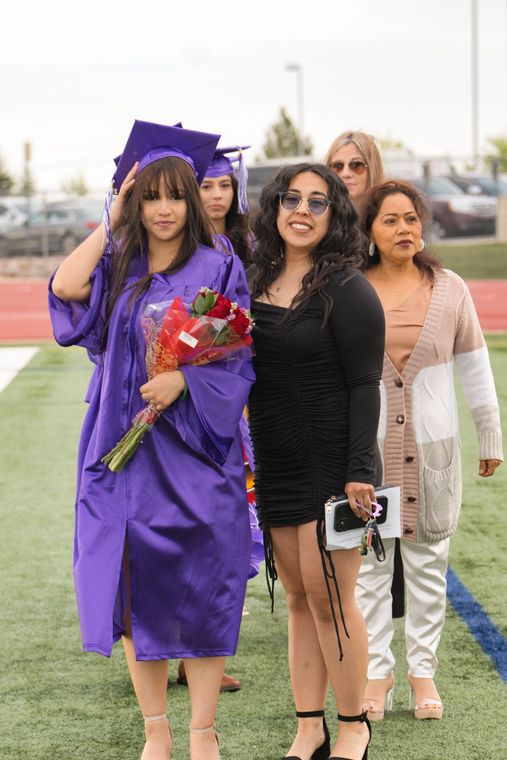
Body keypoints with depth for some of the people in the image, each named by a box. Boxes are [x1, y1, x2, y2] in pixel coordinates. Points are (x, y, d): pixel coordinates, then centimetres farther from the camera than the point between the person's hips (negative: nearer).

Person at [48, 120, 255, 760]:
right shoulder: (118, 267, 10)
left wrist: (183, 378, -20)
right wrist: (110, 223, -1)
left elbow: (238, 362, -3)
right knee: (136, 593, 5)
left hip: (195, 458, -3)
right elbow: (66, 287, -11)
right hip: (127, 454, 3)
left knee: (199, 593, -1)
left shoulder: (218, 270, 1)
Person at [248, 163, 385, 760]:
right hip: (274, 466, 6)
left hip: (331, 462, -6)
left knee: (328, 596, -5)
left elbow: (364, 386, -11)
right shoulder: (256, 284, 9)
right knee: (298, 599, 10)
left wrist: (359, 472, -17)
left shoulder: (346, 289, -10)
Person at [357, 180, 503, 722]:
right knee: (368, 561, 3)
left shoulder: (449, 289, 3)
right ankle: (375, 672, 12)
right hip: (365, 446, -1)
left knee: (427, 561, 6)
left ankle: (423, 670, 16)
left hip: (432, 446, 1)